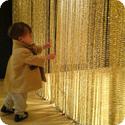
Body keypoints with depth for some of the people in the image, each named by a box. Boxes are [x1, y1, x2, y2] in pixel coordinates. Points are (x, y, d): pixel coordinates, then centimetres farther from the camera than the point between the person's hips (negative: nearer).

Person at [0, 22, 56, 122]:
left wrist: (43, 47, 3)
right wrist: (48, 57, -24)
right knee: (20, 98, 10)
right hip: (19, 81, -10)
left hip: (16, 79, 10)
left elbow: (34, 49, 13)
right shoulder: (21, 51, -34)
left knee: (13, 94, 30)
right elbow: (35, 59, -32)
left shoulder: (22, 45, -2)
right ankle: (19, 114, 28)